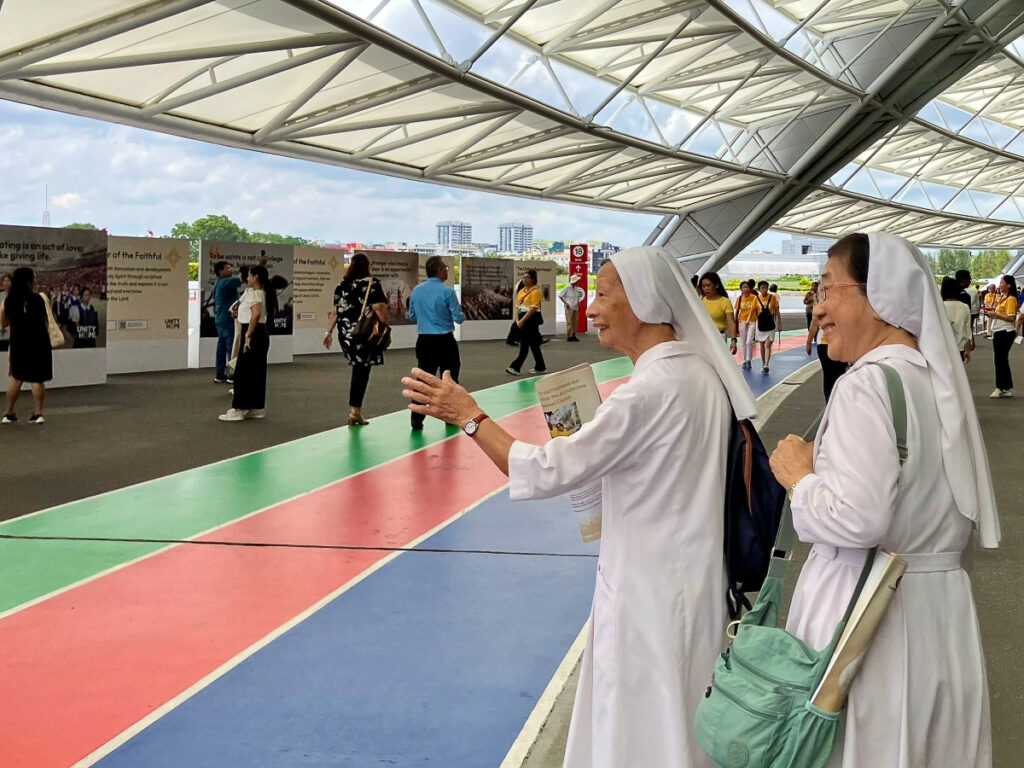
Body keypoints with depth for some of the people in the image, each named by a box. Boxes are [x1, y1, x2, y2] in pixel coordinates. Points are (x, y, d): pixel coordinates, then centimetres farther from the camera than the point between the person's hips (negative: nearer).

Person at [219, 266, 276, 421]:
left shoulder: (254, 293, -15)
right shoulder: (262, 293, 14)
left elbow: (256, 314, -32)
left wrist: (248, 335, -30)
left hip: (254, 334, -10)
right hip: (262, 334, 10)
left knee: (242, 372, -6)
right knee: (256, 372, 12)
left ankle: (238, 410, -5)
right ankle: (258, 408, 15)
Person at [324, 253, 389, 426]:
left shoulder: (342, 284, 8)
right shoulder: (371, 283, -7)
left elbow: (336, 310, 10)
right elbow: (379, 308, -14)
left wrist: (329, 331, 16)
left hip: (345, 333, 5)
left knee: (358, 369, 18)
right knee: (362, 371, 1)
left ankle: (355, 410, 19)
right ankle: (355, 410, 2)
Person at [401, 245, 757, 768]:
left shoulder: (650, 390, -23)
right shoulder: (702, 373, 4)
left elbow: (546, 472, -22)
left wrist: (469, 416, -12)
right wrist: (595, 449, 9)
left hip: (647, 593, -9)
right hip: (688, 583, 9)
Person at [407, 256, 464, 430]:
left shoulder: (416, 291, 2)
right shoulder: (447, 292, -13)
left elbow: (412, 316, 13)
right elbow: (458, 318, -10)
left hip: (424, 341, 4)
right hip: (444, 341, -4)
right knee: (449, 380, 11)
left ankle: (416, 420, 0)